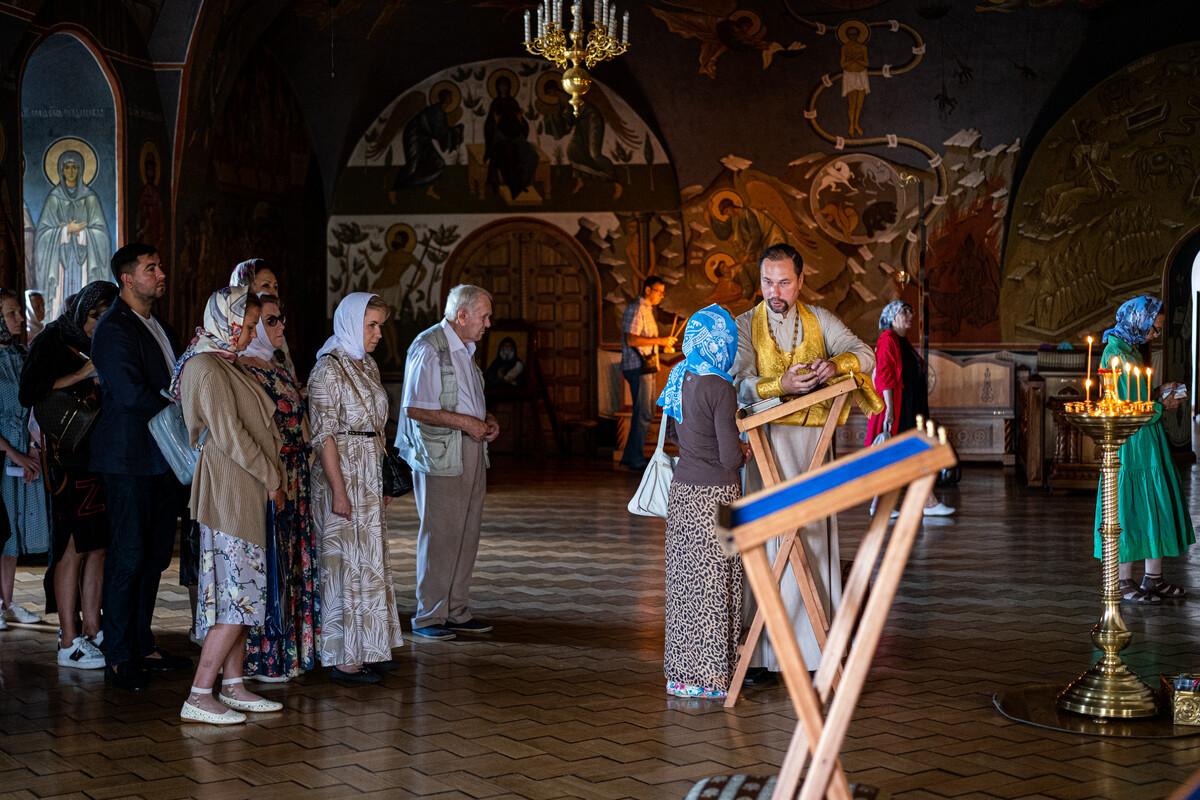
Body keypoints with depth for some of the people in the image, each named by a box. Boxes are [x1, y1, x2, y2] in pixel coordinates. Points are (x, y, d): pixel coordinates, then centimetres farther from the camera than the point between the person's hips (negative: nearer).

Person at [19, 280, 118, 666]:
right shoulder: (53, 340, -3)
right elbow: (29, 394, -12)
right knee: (74, 547, -5)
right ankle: (69, 642, 1)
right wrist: (81, 375, -16)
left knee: (99, 546, 8)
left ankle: (91, 631, 16)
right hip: (71, 456, -7)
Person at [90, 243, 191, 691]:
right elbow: (132, 393, -20)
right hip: (127, 458, -8)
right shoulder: (113, 329, -11)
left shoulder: (161, 329, 18)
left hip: (162, 458, 9)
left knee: (155, 554, 11)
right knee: (128, 557, -5)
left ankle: (142, 645, 21)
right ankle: (118, 659, 3)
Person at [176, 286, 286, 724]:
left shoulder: (226, 365, 16)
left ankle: (232, 686, 17)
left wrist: (270, 475, 11)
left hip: (245, 493, 10)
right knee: (237, 595, -10)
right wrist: (272, 478, -10)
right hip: (229, 494, -10)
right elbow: (229, 435, -18)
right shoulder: (206, 368, -15)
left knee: (238, 593, 11)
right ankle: (199, 697, -6)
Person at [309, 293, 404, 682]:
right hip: (341, 473, -8)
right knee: (344, 561, -3)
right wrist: (339, 490, -20)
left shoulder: (368, 366, 12)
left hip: (370, 474, 9)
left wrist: (385, 478, 15)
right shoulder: (328, 369, -13)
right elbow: (324, 435, -17)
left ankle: (366, 649, 21)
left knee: (370, 559, 12)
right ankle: (342, 657, 5)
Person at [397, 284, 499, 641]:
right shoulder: (428, 348, -13)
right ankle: (428, 617, 4)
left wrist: (486, 419, 10)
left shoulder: (465, 349, 17)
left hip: (472, 453, 9)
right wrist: (465, 421, -17)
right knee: (440, 535, -5)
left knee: (467, 532, 10)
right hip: (440, 457, -9)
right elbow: (415, 408, -19)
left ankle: (456, 611, 19)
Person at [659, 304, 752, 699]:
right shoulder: (720, 389, -17)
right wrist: (744, 453, 4)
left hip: (681, 489, 7)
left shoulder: (679, 381, 6)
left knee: (685, 581, 12)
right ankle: (709, 677, 6)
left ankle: (681, 674, 18)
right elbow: (730, 457, -18)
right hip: (715, 495, -7)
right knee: (713, 585, 0)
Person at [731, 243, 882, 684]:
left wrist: (836, 365, -25)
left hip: (814, 441, 2)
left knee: (815, 540, 3)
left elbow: (865, 354, -4)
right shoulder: (746, 325, 2)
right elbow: (739, 383, -12)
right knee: (763, 541, -4)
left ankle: (816, 648, 10)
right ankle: (761, 653, 0)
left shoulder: (820, 320, 8)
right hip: (766, 442, -2)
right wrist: (780, 386, -29)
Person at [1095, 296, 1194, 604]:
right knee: (1129, 507, -3)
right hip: (1130, 445, -9)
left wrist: (1159, 392, 8)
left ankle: (1153, 579, 17)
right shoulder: (1115, 354, -17)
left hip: (1147, 443, 9)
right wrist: (1162, 406, -8)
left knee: (1156, 506, 10)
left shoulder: (1131, 350, 12)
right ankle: (1124, 584, 5)